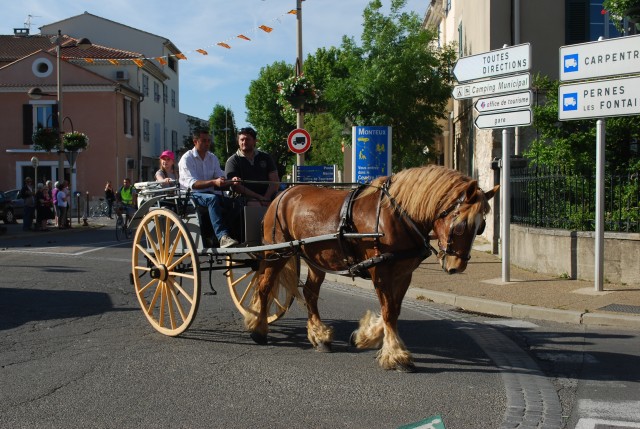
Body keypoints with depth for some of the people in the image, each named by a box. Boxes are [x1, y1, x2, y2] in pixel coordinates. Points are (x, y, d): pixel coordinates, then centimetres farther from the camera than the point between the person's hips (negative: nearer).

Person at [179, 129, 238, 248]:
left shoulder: (213, 158, 14)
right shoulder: (187, 159, -5)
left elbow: (221, 179, 7)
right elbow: (192, 184, -19)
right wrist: (214, 182, -33)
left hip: (211, 193, 6)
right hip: (193, 195, -6)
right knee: (213, 198, -38)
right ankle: (222, 237, -51)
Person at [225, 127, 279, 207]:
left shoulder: (265, 157, 19)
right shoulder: (232, 161, 9)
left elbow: (275, 181, 11)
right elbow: (236, 186, -3)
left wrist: (266, 198, -9)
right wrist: (260, 197, -12)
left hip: (268, 197, 3)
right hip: (248, 199, -3)